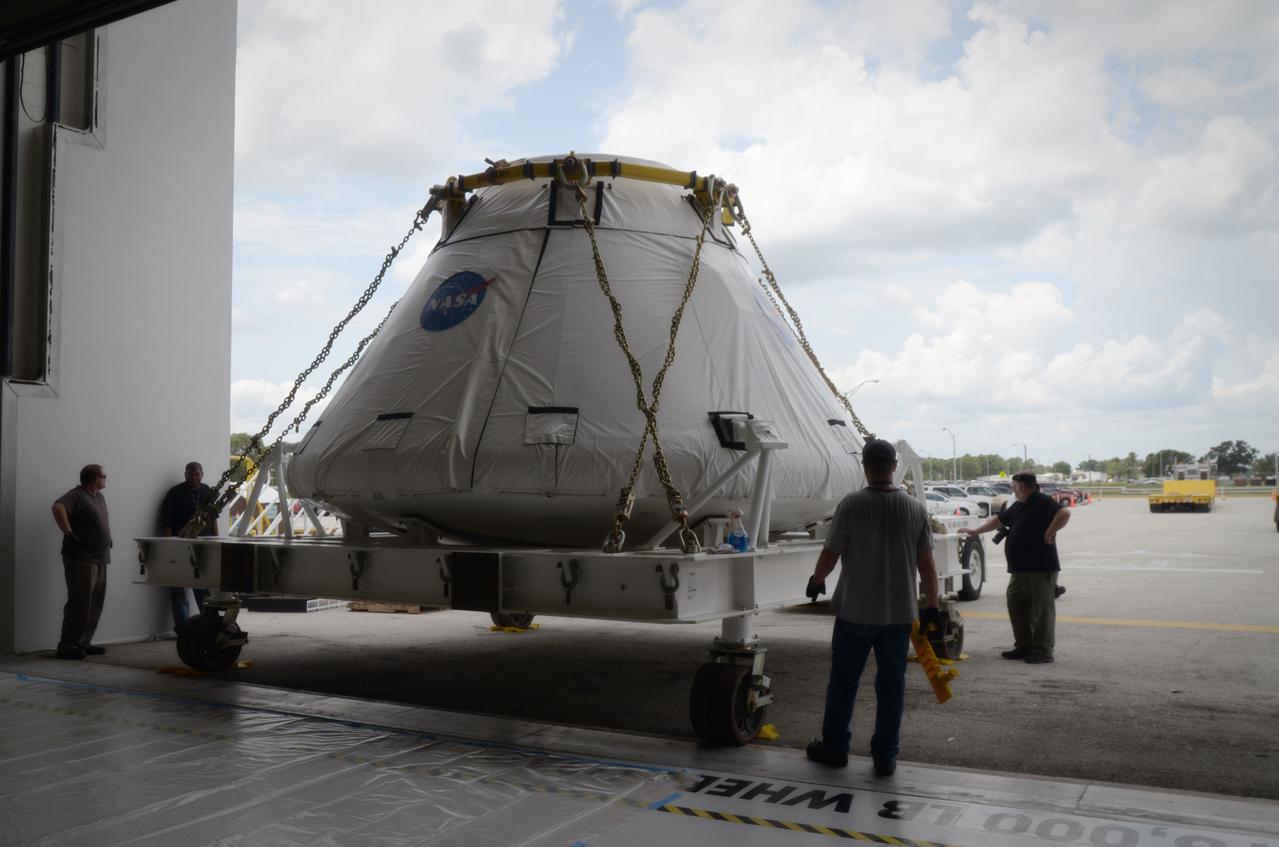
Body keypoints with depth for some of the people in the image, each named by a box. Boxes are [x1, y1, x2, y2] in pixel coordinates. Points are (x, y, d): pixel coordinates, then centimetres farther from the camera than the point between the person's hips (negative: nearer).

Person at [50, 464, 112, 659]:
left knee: (96, 603, 9)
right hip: (81, 558, -9)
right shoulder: (77, 495, -9)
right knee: (80, 602, -9)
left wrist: (107, 539, 20)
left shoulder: (99, 497, 18)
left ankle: (84, 642, 16)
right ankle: (67, 645, -5)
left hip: (100, 558, 9)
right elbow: (58, 507, -28)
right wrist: (69, 533, -25)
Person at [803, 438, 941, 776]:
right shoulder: (916, 509, -1)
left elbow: (830, 553, -7)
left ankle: (834, 747, 20)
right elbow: (927, 565, 0)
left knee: (843, 679, 10)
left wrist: (816, 580, 12)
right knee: (891, 683, 9)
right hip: (900, 613, 3)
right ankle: (885, 756, 14)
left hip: (855, 611, -2)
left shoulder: (852, 504, -11)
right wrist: (932, 607, 10)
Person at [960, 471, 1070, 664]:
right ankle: (1023, 646, 19)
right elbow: (999, 520, 30)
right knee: (1016, 605, 10)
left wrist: (1050, 532, -23)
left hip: (1041, 568, -9)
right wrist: (975, 531, 33)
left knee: (1042, 608, -3)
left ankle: (1043, 650, 2)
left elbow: (1065, 513, -25)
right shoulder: (1018, 506, 19)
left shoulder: (1043, 502, -10)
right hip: (1019, 568, 9)